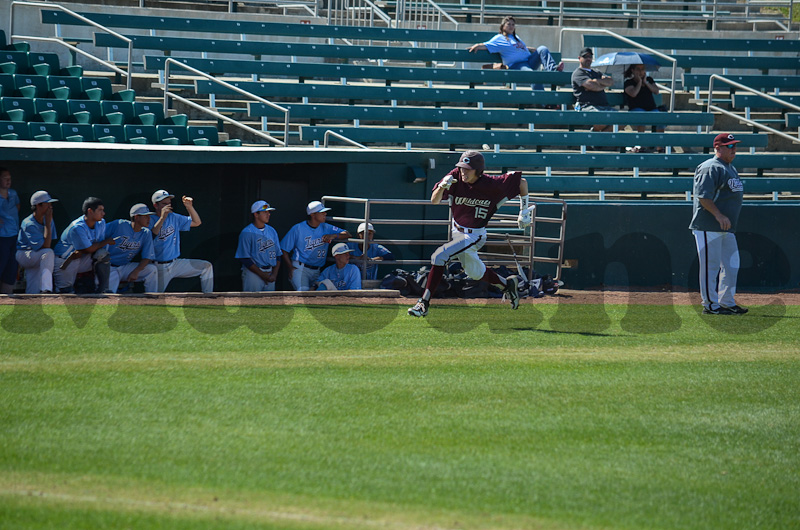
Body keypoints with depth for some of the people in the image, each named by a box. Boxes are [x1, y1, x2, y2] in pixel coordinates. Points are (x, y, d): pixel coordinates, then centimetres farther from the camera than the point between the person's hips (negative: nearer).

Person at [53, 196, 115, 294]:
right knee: (68, 292, -22)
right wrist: (107, 241, -11)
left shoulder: (101, 223, -5)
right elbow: (89, 249, -22)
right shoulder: (77, 228, -28)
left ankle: (102, 290, -19)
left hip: (83, 260, 5)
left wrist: (80, 253, -26)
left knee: (102, 254, -23)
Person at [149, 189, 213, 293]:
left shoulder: (174, 218, 12)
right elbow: (151, 236, -25)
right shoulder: (150, 220, -6)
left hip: (176, 264, 5)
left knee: (207, 266, -4)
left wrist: (189, 207, 0)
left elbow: (196, 222, 16)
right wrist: (162, 217, -28)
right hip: (159, 268, -5)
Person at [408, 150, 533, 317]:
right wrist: (442, 186, -36)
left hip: (474, 236, -6)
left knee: (439, 256, -22)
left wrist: (524, 212, -6)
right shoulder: (455, 177, -14)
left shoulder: (492, 185, -22)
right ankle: (507, 284, 47)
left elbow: (521, 182, -10)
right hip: (457, 232, 6)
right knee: (475, 273, 21)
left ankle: (424, 303, -18)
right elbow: (434, 200, -15)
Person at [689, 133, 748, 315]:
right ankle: (710, 305, -2)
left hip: (727, 228, 10)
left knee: (731, 264, 11)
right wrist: (719, 215, -29)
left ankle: (727, 302, 20)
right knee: (711, 265, -6)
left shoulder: (731, 169, 19)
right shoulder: (710, 168, -12)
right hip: (709, 227, -10)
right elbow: (703, 196, -21)